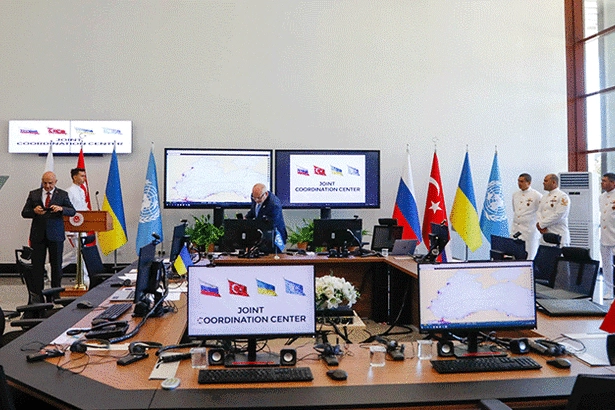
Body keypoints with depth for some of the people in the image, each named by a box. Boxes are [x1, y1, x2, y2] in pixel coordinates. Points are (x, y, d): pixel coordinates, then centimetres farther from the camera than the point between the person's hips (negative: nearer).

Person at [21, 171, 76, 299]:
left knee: (56, 265, 5)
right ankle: (37, 295, 10)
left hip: (55, 235, -1)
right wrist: (34, 211, -15)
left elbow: (72, 211, -1)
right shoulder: (33, 194, 8)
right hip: (38, 235, 1)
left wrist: (61, 208, -21)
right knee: (37, 266, 3)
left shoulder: (62, 194, 4)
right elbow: (24, 213, 7)